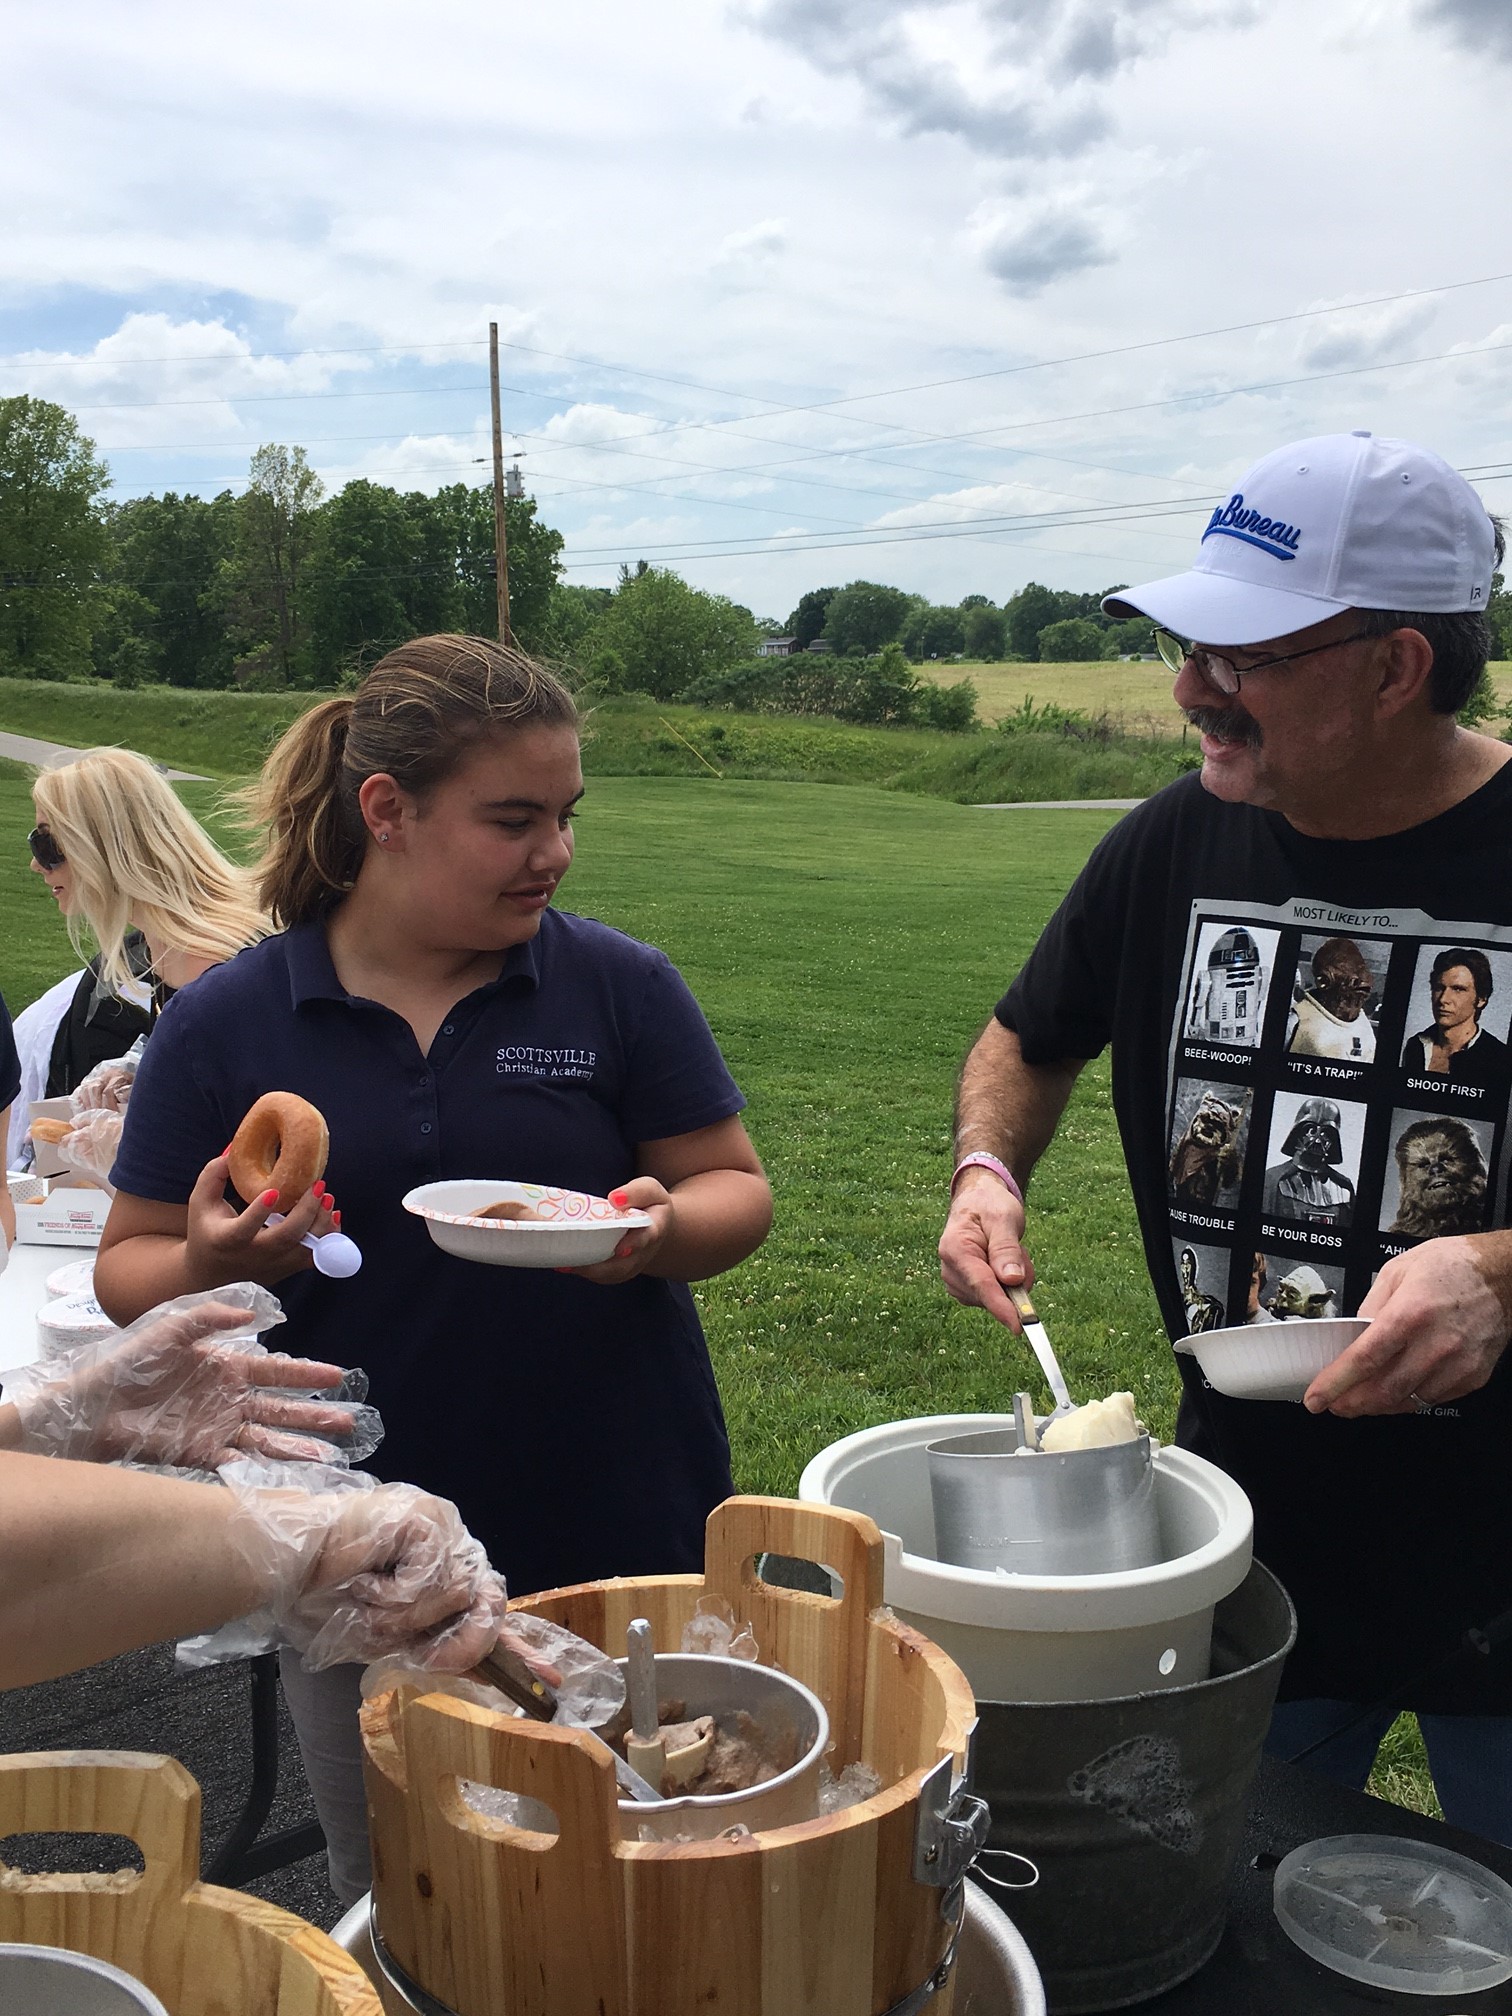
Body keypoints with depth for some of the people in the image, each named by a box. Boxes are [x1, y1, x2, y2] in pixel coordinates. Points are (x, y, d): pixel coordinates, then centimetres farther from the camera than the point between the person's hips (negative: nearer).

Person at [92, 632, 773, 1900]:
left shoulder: (619, 986, -4)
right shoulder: (224, 1023, -4)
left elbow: (737, 1189, 0)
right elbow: (130, 1272, 1)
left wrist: (663, 1226, -21)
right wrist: (212, 1266, -20)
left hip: (623, 1546, 0)